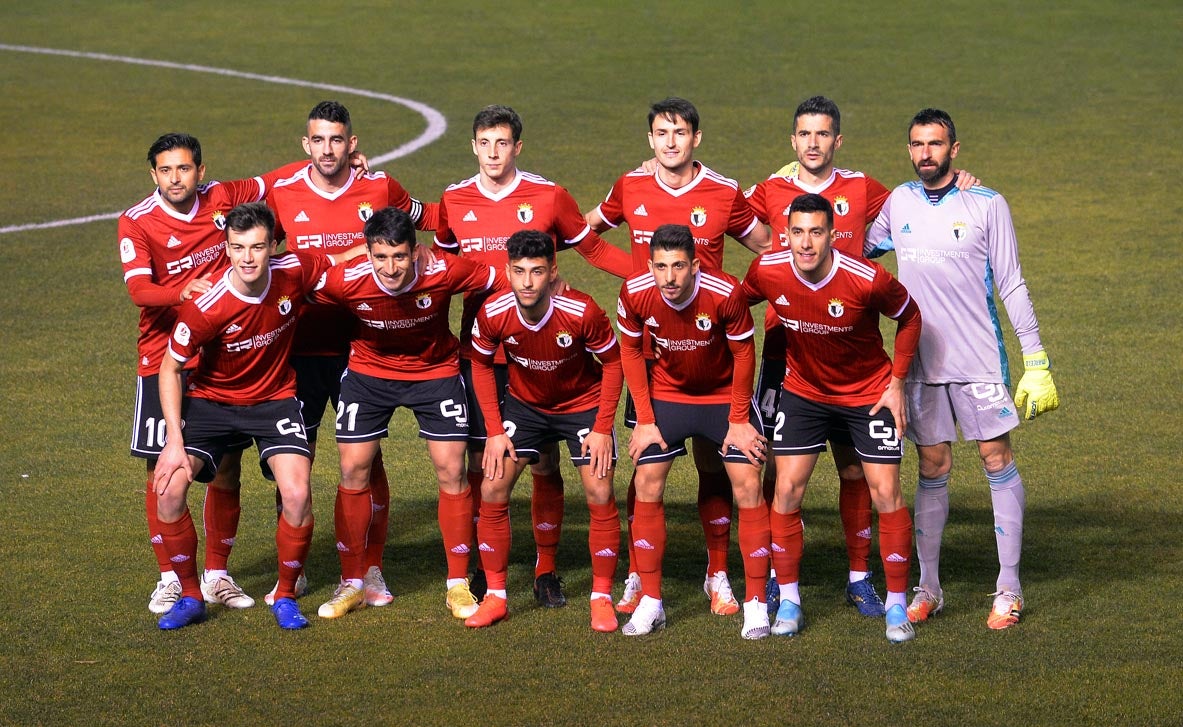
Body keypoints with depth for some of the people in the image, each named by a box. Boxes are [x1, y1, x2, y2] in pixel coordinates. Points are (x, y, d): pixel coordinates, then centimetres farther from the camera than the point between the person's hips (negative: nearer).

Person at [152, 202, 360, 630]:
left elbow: (337, 264, 6)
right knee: (169, 488, -19)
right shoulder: (205, 307, -26)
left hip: (274, 399, 1)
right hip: (211, 399, -1)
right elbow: (170, 368, -13)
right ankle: (190, 597, 1)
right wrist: (175, 441, -17)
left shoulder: (294, 273, -19)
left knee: (297, 495, -19)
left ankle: (285, 598, 4)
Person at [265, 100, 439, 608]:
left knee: (366, 456, 2)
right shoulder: (282, 194, -3)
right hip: (301, 344, 0)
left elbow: (427, 218, 16)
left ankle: (371, 571, 11)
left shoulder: (379, 189, -2)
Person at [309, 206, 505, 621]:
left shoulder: (444, 273, -30)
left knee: (452, 471, -4)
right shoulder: (345, 282, -28)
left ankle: (458, 587, 9)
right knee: (354, 472, 0)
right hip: (368, 372, 1)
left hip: (435, 370, -1)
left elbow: (501, 281, -13)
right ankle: (352, 585, 15)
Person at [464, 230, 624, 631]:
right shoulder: (493, 314, -24)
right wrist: (495, 430, -8)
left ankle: (602, 598, 5)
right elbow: (481, 364, -4)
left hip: (583, 404, -2)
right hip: (524, 404, 2)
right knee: (492, 490, -6)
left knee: (600, 495, -10)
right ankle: (495, 597, 7)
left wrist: (602, 429, -16)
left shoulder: (582, 312, -31)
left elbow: (613, 362, -14)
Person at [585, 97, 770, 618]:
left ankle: (718, 576, 12)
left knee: (713, 462, 2)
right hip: (647, 342, 1)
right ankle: (638, 576, 9)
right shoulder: (630, 188, 2)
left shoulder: (724, 193, -2)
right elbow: (584, 228, 20)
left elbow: (768, 249, 11)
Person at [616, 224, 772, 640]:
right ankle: (650, 603, 7)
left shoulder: (725, 293, -30)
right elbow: (630, 351, -4)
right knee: (647, 486, -4)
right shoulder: (635, 294, -22)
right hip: (667, 394, 2)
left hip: (725, 395, -2)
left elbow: (743, 353, -14)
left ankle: (756, 605, 0)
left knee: (748, 487, -8)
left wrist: (739, 420, -10)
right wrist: (645, 420, -6)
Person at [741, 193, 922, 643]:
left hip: (869, 394, -2)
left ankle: (897, 605, 8)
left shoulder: (868, 280, -27)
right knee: (787, 490, -4)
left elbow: (909, 317, -8)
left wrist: (897, 382, -7)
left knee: (886, 493, -5)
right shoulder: (768, 272, -20)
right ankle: (788, 601, 10)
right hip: (803, 391, 2)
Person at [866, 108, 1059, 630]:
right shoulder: (897, 203, 7)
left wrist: (1036, 360, -4)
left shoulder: (986, 205, -2)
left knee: (997, 459, -1)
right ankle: (928, 587, 13)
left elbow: (1011, 285, 0)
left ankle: (1008, 588, 4)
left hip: (979, 358, -3)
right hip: (921, 357, 3)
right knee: (933, 468, 6)